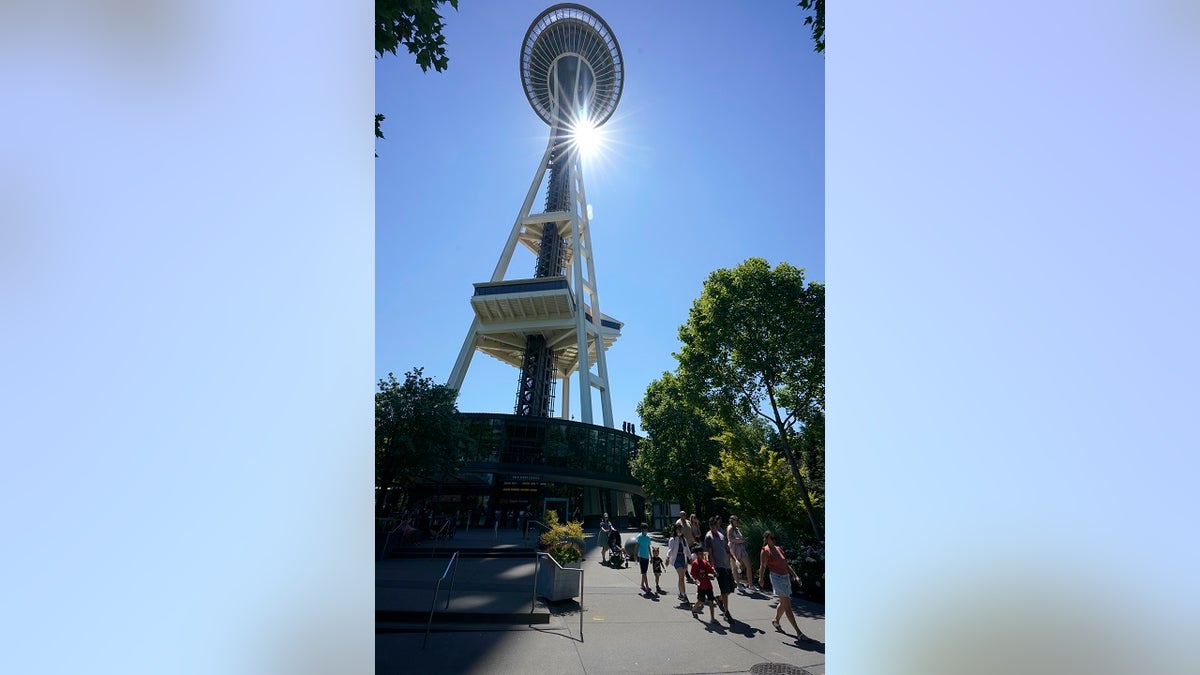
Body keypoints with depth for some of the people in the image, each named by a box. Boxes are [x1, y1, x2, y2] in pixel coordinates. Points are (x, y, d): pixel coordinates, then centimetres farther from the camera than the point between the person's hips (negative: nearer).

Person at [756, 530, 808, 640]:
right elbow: (763, 566, -12)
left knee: (783, 603, 19)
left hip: (786, 577, 8)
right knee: (787, 606, -6)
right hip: (777, 578, -8)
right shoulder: (765, 551, -9)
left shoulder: (778, 548, 11)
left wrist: (795, 576, 7)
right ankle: (798, 633, -2)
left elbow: (786, 565, 14)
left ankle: (776, 621, 41)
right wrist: (760, 578, -21)